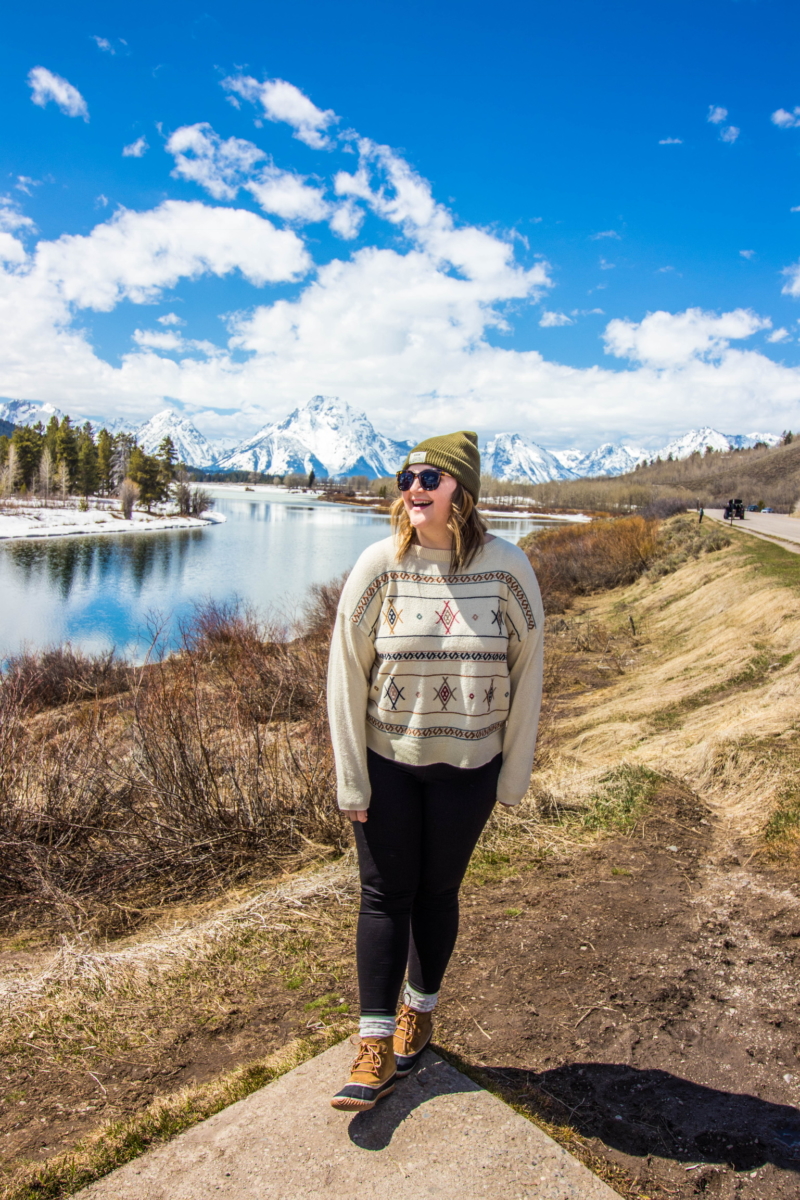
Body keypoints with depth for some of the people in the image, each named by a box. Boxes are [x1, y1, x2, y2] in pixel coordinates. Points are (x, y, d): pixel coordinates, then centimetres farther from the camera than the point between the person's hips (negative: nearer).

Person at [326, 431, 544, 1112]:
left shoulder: (507, 567, -11)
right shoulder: (380, 565, -12)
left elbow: (526, 673, -3)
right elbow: (346, 672, -7)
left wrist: (515, 774, 0)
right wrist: (351, 778, -7)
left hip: (468, 766, 1)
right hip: (388, 760, 0)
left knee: (438, 891, 15)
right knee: (385, 895, 6)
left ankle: (419, 1013, 41)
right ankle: (377, 1046, 23)